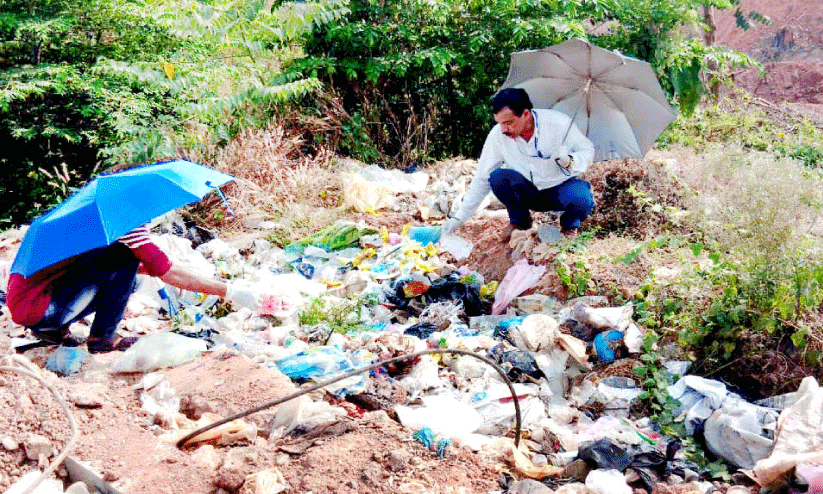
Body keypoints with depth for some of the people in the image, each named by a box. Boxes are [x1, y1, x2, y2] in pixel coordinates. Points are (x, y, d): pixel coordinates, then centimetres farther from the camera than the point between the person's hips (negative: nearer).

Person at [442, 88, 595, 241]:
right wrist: (459, 217, -12)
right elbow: (482, 179, -8)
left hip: (562, 189, -1)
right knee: (497, 177, -28)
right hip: (528, 193, 2)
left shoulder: (559, 123, -22)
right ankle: (519, 220, 1)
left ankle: (569, 223, 3)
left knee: (580, 199, -35)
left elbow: (587, 150, -8)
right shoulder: (498, 135, -16)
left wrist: (569, 161, -32)